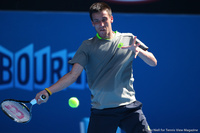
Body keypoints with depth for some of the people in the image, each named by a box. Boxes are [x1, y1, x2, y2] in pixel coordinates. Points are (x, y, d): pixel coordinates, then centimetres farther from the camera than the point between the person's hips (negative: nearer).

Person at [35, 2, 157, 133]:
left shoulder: (128, 39, 9)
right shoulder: (88, 46, 7)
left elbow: (153, 62, 5)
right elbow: (73, 75, -1)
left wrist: (138, 50, -16)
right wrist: (48, 91, -14)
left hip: (129, 107, 1)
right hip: (101, 111, -1)